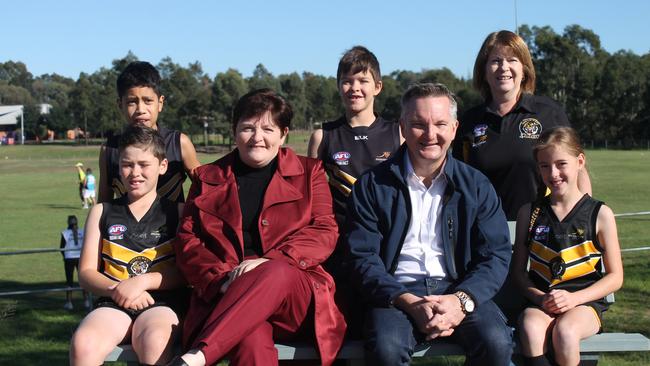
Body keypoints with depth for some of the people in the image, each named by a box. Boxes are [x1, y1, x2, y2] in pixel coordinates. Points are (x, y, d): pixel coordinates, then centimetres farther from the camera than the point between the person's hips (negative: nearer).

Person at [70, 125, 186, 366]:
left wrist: (142, 281, -12)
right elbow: (86, 272, 12)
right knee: (82, 344, -32)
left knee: (154, 342, -38)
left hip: (162, 303, -2)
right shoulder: (102, 213, 19)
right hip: (113, 304, 2)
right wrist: (116, 289, -9)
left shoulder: (177, 212, 13)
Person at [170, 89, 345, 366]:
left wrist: (269, 262, -14)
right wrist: (222, 279, -10)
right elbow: (187, 239, 11)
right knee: (252, 343, -38)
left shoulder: (309, 173, 17)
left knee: (277, 272, -38)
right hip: (226, 297, 0)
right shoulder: (208, 178, 19)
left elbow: (325, 232, 4)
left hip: (296, 299, 1)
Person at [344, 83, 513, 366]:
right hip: (397, 291, -2)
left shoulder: (476, 185, 8)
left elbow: (496, 255, 3)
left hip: (460, 288, 2)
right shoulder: (372, 186, 3)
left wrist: (461, 300, -16)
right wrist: (409, 303, -17)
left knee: (496, 342, -27)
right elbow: (362, 258, -2)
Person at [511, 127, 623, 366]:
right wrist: (539, 297, -10)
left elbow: (615, 276, 4)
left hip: (584, 301, -1)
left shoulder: (600, 214, 4)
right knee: (530, 328, -33)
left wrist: (574, 298, -11)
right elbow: (519, 270, 10)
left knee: (565, 331, -34)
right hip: (540, 302, 2)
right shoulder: (529, 213, 10)